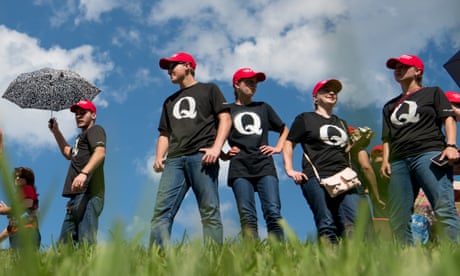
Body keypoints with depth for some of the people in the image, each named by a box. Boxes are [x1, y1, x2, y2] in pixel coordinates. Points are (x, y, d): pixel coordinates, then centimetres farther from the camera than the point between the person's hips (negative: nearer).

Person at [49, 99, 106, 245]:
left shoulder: (95, 130, 2)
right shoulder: (82, 136, 31)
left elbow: (100, 153, -18)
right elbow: (69, 153, 50)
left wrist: (84, 173, -33)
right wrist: (56, 132, 40)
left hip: (88, 193, -10)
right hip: (77, 195, 10)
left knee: (86, 243, -20)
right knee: (64, 244, 8)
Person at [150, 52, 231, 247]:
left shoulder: (208, 90, 17)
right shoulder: (170, 101, 32)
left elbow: (225, 118, 5)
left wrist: (216, 148, -11)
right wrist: (159, 157, 7)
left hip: (202, 157, -4)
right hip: (174, 159, 5)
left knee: (210, 211, -12)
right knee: (161, 210, -11)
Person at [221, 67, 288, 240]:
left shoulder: (263, 108, 24)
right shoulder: (227, 110, 16)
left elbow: (284, 130, 33)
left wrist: (278, 147, 17)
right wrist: (223, 154, 1)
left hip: (265, 167, 2)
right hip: (240, 169, -1)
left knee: (273, 212, -14)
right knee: (247, 216, -13)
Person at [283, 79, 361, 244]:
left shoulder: (341, 123, 31)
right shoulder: (305, 119, 15)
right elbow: (289, 144, 9)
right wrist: (289, 170, -3)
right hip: (316, 178, -5)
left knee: (354, 222, -13)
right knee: (326, 225, -15)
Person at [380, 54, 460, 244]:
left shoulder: (433, 93, 18)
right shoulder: (390, 106, 30)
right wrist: (385, 159, 8)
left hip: (429, 153, -5)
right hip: (398, 162, 5)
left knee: (444, 209, -21)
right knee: (398, 220, -5)